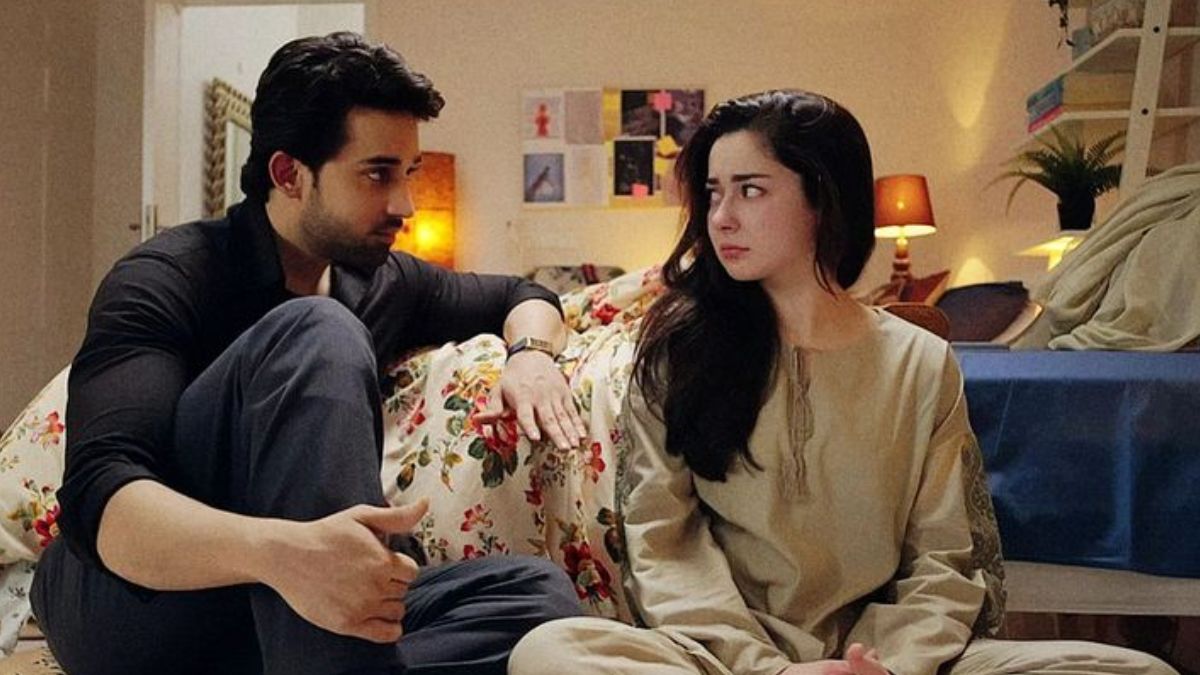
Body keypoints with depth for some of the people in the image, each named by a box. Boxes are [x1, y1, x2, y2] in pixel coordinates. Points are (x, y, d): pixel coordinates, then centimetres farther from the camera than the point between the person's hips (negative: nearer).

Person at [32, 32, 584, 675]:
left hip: (277, 619, 5)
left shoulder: (381, 283, 9)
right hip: (126, 601, -5)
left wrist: (530, 353, 0)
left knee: (536, 590, -23)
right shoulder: (166, 280, -10)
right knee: (317, 334, -28)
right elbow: (98, 494, -25)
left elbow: (520, 296, 26)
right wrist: (280, 549, -46)